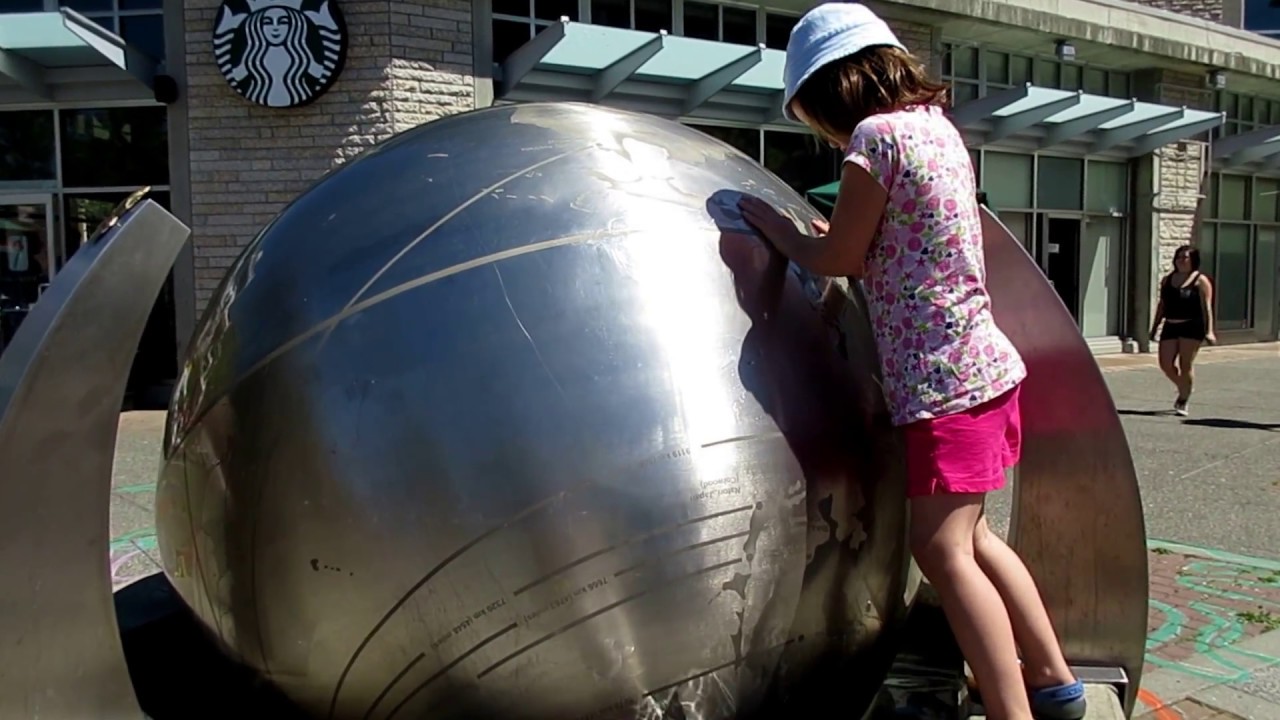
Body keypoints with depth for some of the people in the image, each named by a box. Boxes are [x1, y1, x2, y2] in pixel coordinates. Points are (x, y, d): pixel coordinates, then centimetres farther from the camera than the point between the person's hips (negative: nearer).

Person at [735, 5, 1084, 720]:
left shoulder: (876, 135, -14)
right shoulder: (936, 124, 12)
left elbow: (837, 259, -7)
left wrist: (772, 223, 8)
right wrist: (836, 231, 17)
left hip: (943, 377, -10)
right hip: (983, 361, 10)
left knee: (943, 549, -4)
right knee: (969, 535, 19)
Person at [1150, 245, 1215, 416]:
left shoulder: (1200, 281, -3)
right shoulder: (1167, 279, 13)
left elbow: (1206, 307, -7)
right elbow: (1162, 304, 17)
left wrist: (1209, 331, -14)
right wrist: (1154, 326, 16)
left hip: (1191, 327, -5)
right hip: (1170, 326, 5)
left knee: (1185, 366, -4)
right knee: (1166, 364, 1)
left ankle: (1183, 402, 9)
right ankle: (1183, 390, 29)